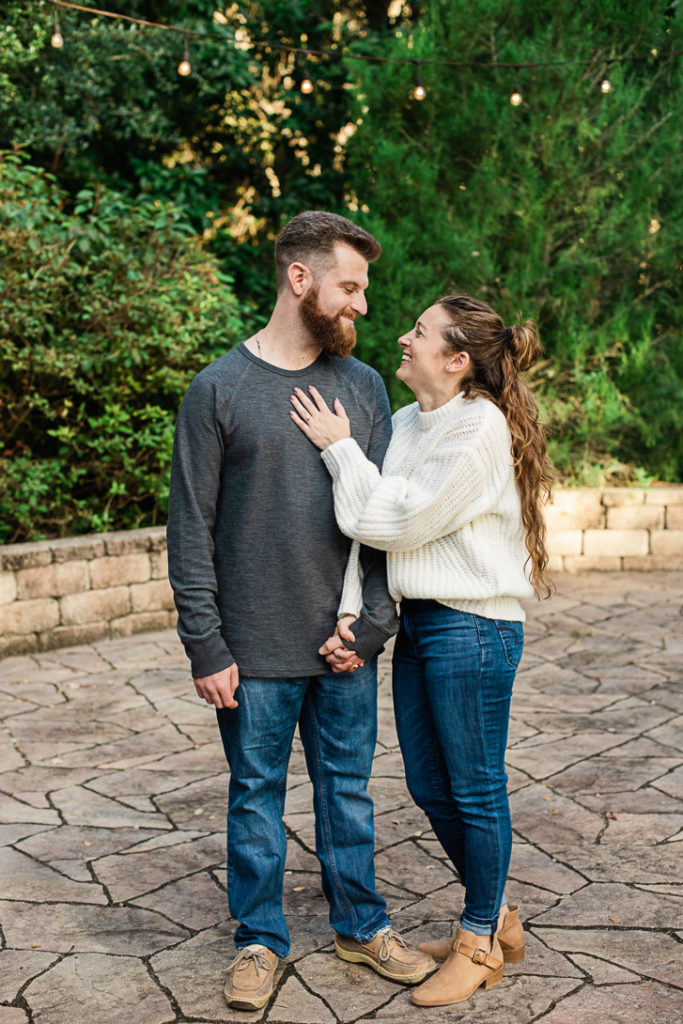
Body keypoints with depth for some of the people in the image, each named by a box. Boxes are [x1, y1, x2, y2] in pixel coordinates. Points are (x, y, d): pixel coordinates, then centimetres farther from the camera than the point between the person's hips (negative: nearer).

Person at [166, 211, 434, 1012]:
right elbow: (191, 531, -5)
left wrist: (371, 622, -4)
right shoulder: (219, 389, -5)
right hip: (255, 650, -3)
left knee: (348, 788, 15)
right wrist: (206, 648, -9)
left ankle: (360, 925, 33)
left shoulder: (364, 386, 6)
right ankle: (260, 939, 29)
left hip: (347, 646, 3)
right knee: (257, 795, 10)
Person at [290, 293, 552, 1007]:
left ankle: (480, 943, 24)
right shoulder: (405, 424, 10)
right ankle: (496, 918, 36)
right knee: (429, 786, 16)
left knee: (475, 788, 6)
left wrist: (340, 447, -9)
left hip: (472, 626, -8)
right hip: (415, 623, 8)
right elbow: (369, 528, 7)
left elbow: (393, 521, -18)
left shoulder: (480, 426, -15)